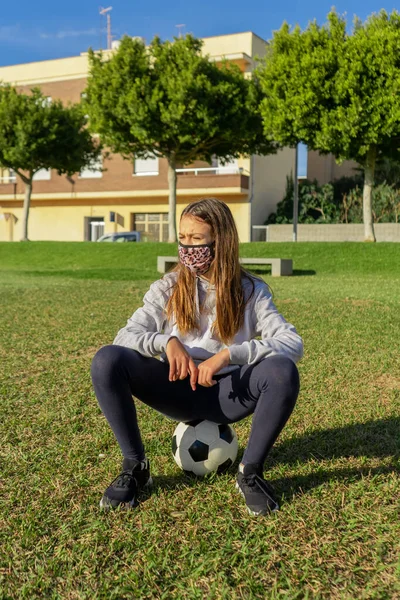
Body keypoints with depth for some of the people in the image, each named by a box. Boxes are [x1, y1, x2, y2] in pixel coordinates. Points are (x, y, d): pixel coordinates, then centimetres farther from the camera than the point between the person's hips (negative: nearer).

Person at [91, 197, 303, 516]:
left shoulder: (251, 290, -2)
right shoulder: (167, 289, 3)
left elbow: (293, 344, -15)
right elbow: (125, 336, -7)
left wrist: (228, 354, -28)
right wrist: (166, 342, -28)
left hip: (227, 394, -1)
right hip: (177, 390, 1)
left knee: (283, 370, -32)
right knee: (107, 360, -24)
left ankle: (251, 471, -12)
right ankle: (135, 466, -8)